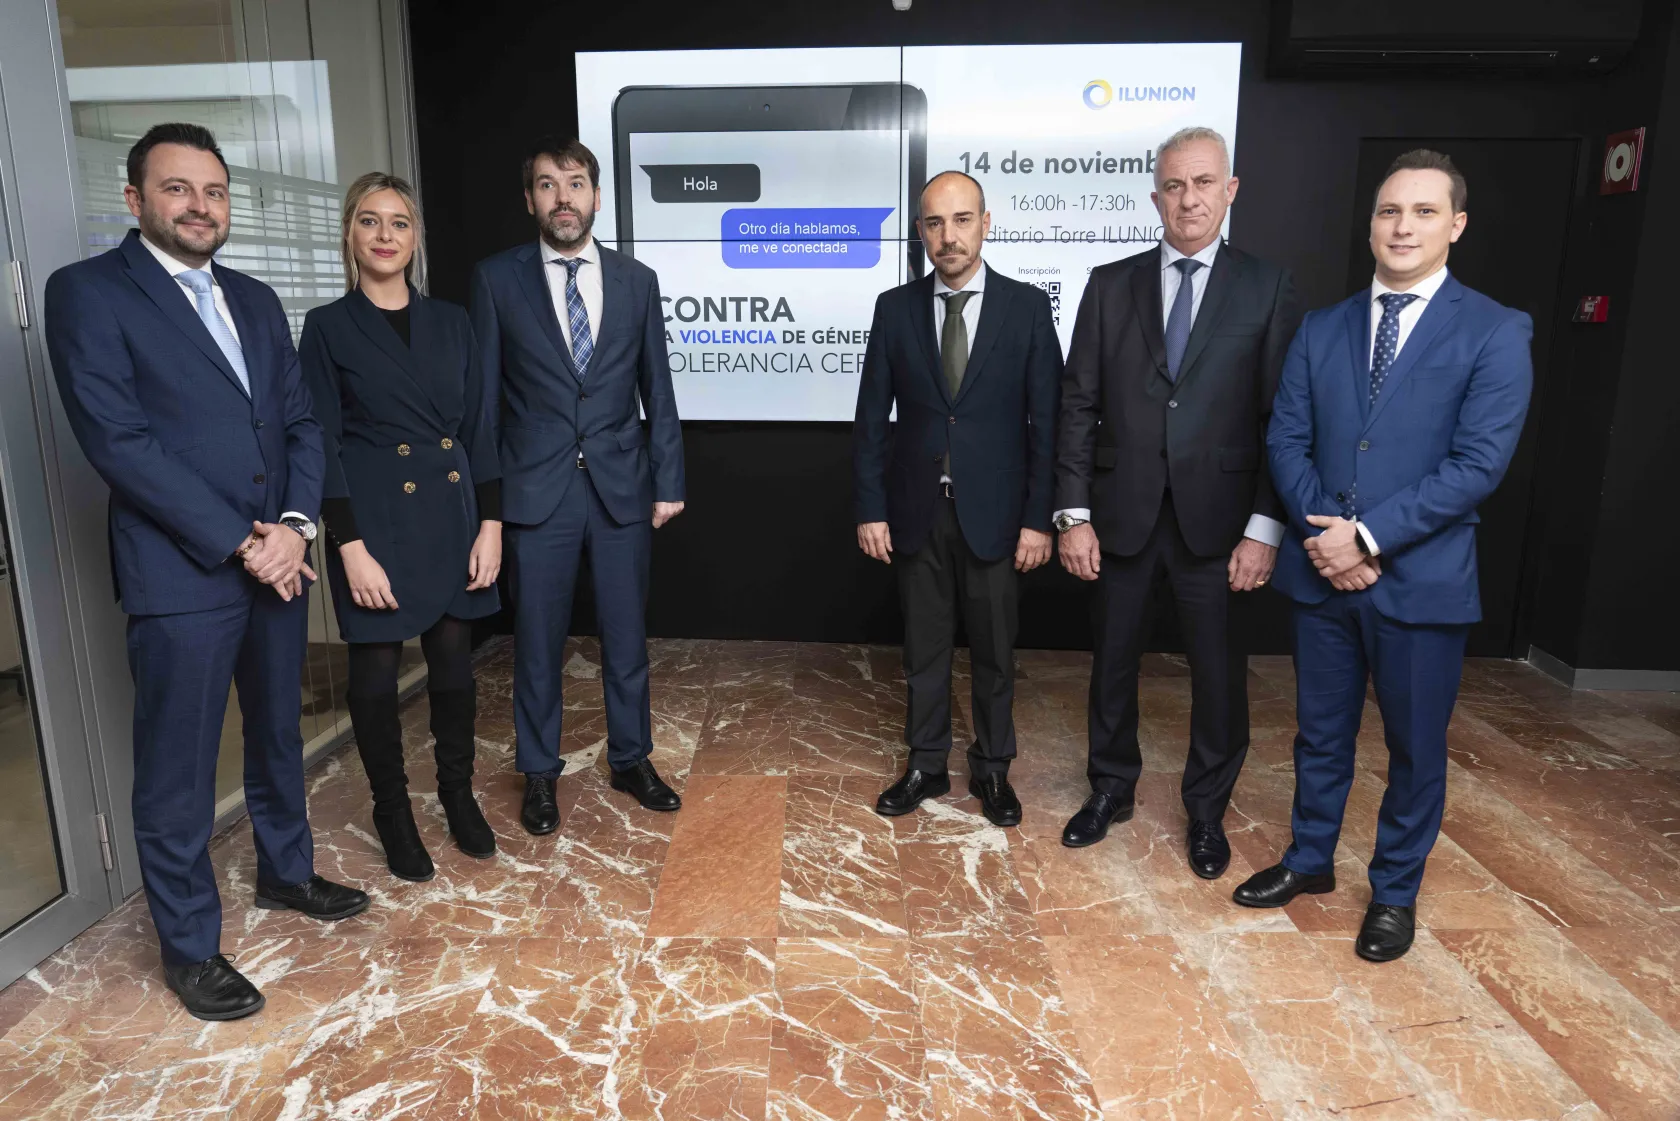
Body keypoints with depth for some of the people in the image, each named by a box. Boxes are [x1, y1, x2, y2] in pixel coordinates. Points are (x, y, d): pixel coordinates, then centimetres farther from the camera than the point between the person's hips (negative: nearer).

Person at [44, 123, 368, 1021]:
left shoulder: (255, 300, 13)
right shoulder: (89, 291, -6)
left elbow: (301, 421, 9)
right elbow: (117, 440, -14)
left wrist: (296, 525, -7)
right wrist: (237, 544, -16)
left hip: (277, 563, 6)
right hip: (180, 576, -6)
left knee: (279, 734, 20)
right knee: (177, 772, 5)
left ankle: (285, 872, 40)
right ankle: (189, 946, 23)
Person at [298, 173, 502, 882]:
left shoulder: (450, 321, 8)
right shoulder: (328, 327, -1)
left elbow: (478, 426, 7)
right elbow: (323, 444, -5)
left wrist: (490, 524, 0)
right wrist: (350, 546, -12)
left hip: (451, 513, 3)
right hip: (376, 518, -3)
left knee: (453, 657, 9)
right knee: (376, 667, 5)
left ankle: (458, 795, 28)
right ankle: (393, 812, 24)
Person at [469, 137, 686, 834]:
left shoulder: (637, 281, 6)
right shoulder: (496, 279, 1)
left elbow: (657, 391, 7)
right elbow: (482, 396, 2)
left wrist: (668, 482, 2)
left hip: (622, 486, 2)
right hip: (536, 489, -1)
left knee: (626, 635, 11)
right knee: (537, 641, 9)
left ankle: (630, 758, 30)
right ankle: (539, 772, 27)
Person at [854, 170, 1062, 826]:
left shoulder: (1027, 307, -3)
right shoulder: (895, 308, 2)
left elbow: (1046, 421, -3)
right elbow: (871, 416, 3)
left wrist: (1039, 518, -7)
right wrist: (870, 510, -1)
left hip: (994, 513, -1)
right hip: (917, 512, 1)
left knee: (994, 651, 11)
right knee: (923, 649, 12)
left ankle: (992, 769, 30)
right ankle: (925, 766, 29)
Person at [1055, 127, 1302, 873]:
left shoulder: (1266, 289, 1)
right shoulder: (1111, 284, 4)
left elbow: (1281, 418, -2)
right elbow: (1079, 405, 1)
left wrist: (1265, 527, -9)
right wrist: (1074, 514, -5)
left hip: (1216, 518, -1)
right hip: (1122, 513, 1)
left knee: (1219, 672, 9)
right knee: (1112, 661, 13)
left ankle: (1207, 811, 31)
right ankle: (1111, 789, 35)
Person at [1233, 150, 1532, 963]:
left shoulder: (1495, 332, -5)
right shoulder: (1320, 330, 7)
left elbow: (1479, 463, -13)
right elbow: (1286, 440, 2)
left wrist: (1366, 534, -18)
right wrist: (1321, 531, -13)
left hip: (1421, 579, -3)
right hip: (1320, 571, 3)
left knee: (1415, 746, 12)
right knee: (1320, 732, 17)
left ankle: (1395, 891, 32)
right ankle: (1310, 860, 37)